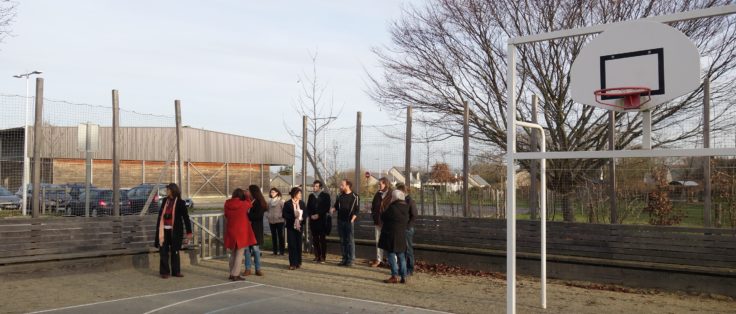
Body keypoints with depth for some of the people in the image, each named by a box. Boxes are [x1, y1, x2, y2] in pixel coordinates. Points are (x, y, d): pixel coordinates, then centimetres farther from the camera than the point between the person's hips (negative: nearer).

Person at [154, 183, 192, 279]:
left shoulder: (180, 202, -5)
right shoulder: (165, 201, 9)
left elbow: (186, 218, -4)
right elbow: (160, 215, 15)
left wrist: (189, 232, -6)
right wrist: (158, 229, 13)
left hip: (175, 230, -3)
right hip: (164, 230, 3)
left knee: (175, 251, 7)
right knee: (163, 251, 3)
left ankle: (176, 271, 17)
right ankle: (164, 272, 12)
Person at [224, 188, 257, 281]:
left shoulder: (227, 204, -2)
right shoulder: (243, 204, -13)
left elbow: (226, 217, 10)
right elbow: (249, 204, 11)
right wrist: (246, 196, 24)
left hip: (231, 232, 5)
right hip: (241, 232, -5)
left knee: (233, 254, 17)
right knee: (239, 254, 1)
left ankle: (232, 273, 21)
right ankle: (235, 275, -2)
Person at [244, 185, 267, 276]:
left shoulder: (259, 203, -6)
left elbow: (257, 216, -15)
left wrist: (247, 214, -12)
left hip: (255, 229, -4)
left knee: (255, 248, 0)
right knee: (247, 248, 4)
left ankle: (258, 269, 9)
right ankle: (248, 269, 11)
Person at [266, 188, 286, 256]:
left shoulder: (281, 201, -5)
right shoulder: (269, 202, 11)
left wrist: (281, 216, -16)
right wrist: (267, 216, 8)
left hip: (279, 220, -5)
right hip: (271, 221, 5)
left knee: (280, 235, -1)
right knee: (273, 235, 9)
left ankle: (281, 251, 4)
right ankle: (275, 250, 15)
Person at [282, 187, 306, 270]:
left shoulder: (302, 203, 7)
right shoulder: (287, 204, -4)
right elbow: (284, 215, -8)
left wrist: (302, 218, -12)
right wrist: (293, 216, -18)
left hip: (299, 226, 3)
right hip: (291, 227, -3)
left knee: (299, 244, 7)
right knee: (292, 245, -3)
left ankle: (298, 262, 18)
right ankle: (292, 264, 1)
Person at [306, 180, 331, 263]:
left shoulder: (325, 195, 0)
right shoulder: (311, 196, 14)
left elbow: (327, 207, -6)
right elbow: (308, 207, 14)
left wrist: (318, 215, -12)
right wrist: (311, 215, -4)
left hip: (322, 220, -4)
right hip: (313, 220, 4)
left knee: (323, 239, -4)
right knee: (315, 239, 5)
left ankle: (323, 257, -1)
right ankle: (317, 256, 12)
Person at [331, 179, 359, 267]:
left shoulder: (354, 197, -4)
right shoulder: (340, 196, 12)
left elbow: (357, 210, -6)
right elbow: (336, 206, 18)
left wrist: (352, 219, -16)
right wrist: (333, 209, -4)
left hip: (349, 221, -6)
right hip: (340, 221, 6)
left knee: (350, 240, -4)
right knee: (342, 240, 9)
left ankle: (350, 259, 0)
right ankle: (344, 258, 16)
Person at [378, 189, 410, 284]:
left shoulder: (392, 208, -17)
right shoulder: (405, 209, 5)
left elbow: (383, 217, -7)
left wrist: (383, 213, 12)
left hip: (391, 235, -7)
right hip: (402, 236, 7)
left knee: (392, 255, 0)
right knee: (401, 256, 12)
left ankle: (394, 276, -1)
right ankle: (403, 277, 13)